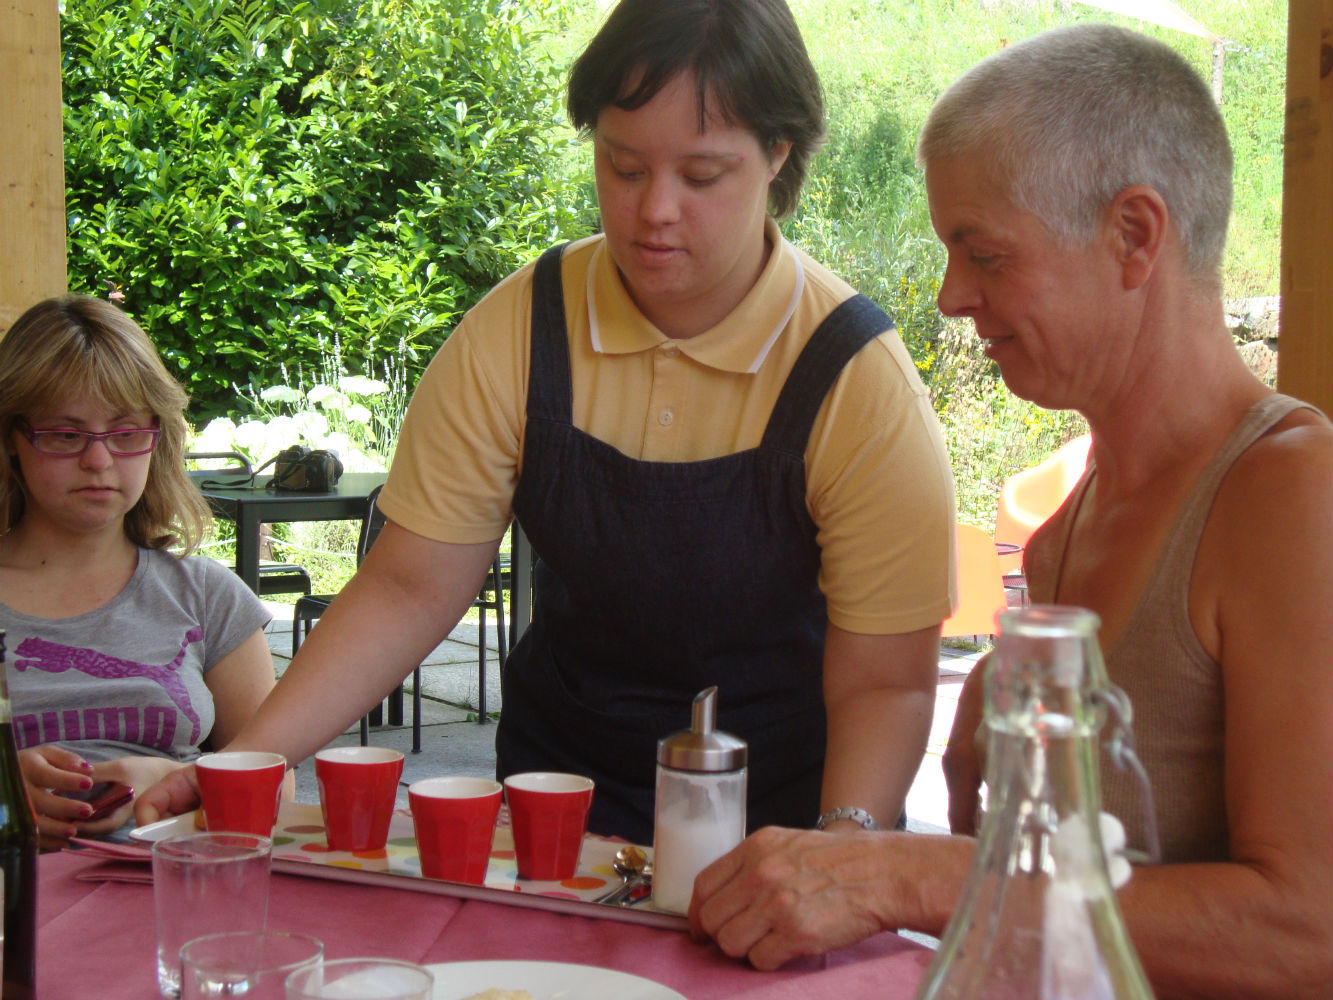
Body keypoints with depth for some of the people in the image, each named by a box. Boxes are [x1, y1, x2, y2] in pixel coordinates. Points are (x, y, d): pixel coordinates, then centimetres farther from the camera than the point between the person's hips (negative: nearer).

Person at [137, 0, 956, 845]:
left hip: (781, 810, -2)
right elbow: (411, 587, -4)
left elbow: (885, 683, -13)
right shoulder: (517, 333, -7)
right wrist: (250, 760, -16)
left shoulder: (859, 378, -14)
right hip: (562, 768, 3)